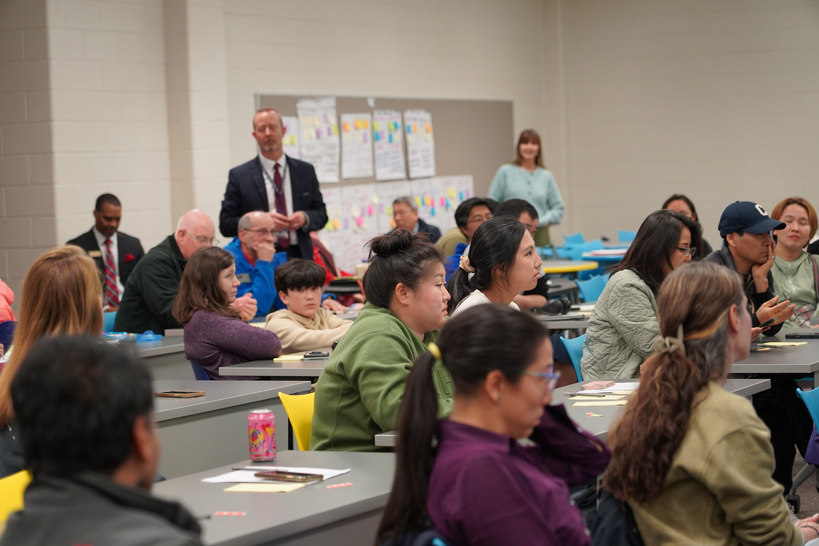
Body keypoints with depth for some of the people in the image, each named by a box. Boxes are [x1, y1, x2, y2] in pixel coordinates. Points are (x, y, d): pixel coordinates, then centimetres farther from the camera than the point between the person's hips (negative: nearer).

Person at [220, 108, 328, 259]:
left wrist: (305, 218, -6)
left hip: (299, 257, 3)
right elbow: (225, 224, 1)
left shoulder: (305, 171, 14)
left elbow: (321, 214, 17)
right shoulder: (239, 176, 5)